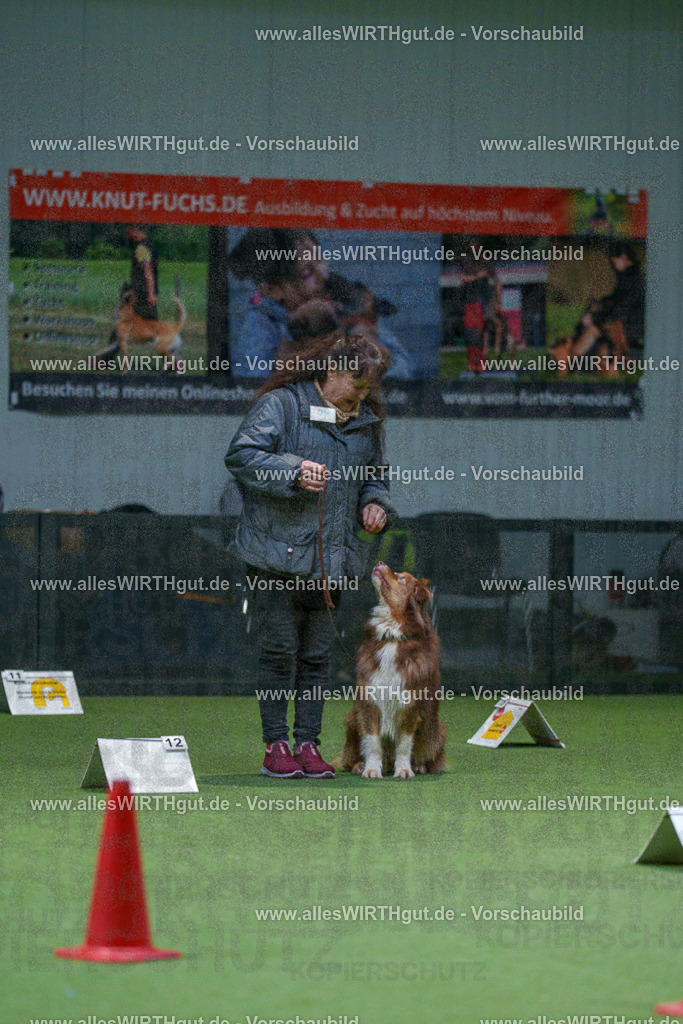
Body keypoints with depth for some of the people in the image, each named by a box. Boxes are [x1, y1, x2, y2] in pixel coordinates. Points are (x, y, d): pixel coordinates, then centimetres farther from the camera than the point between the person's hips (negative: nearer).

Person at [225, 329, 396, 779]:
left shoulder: (367, 421, 15)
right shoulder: (281, 404, -4)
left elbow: (374, 477, 28)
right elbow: (241, 454, -12)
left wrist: (376, 504, 7)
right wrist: (293, 472, -24)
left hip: (333, 555, 5)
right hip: (278, 552, -5)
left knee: (318, 654, 5)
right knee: (279, 649, -4)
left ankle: (308, 744, 10)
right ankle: (276, 745, 3)